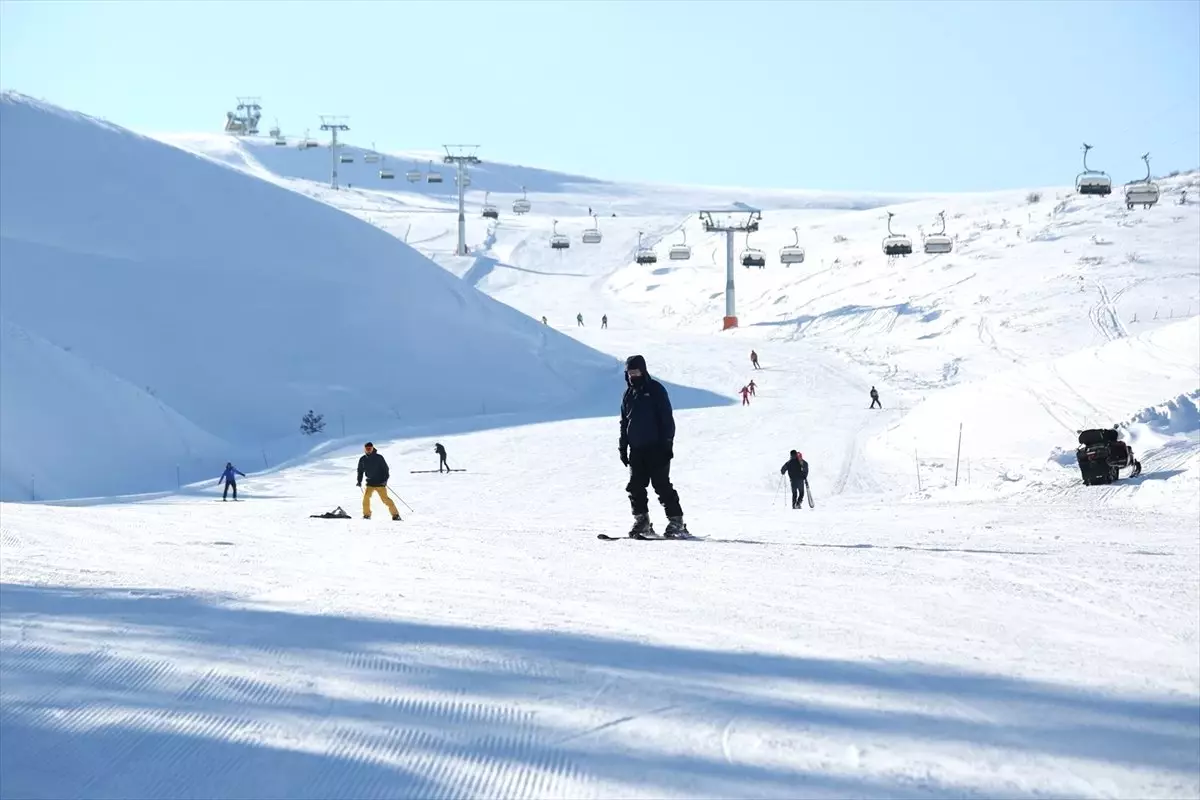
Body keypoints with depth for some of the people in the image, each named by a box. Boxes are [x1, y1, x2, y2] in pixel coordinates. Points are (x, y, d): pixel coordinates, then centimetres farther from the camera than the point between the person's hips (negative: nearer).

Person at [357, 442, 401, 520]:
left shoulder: (379, 457, -6)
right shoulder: (363, 459, 5)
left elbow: (385, 469, -4)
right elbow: (360, 471, 18)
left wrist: (385, 479, -14)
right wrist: (359, 481, 8)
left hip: (380, 483, -4)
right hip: (370, 483, 4)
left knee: (385, 498, -11)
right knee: (366, 496, -15)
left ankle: (395, 514, -6)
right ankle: (366, 514, -2)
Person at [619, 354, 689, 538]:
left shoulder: (655, 390, -4)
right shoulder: (628, 394, 14)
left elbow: (667, 419, -7)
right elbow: (624, 423, 20)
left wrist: (667, 444, -12)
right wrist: (623, 447, 15)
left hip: (656, 449, -6)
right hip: (636, 450, 6)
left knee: (662, 485, -8)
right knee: (635, 487, 3)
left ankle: (676, 522, -5)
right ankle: (641, 521, 11)